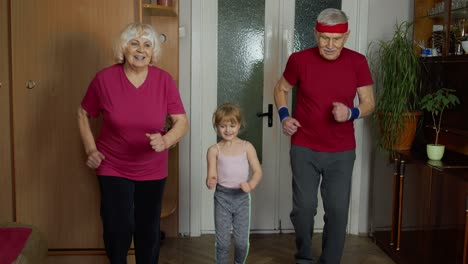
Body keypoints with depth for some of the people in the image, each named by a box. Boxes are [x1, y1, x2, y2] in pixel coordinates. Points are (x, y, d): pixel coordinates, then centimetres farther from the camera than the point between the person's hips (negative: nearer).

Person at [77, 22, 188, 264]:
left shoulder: (164, 80, -11)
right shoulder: (105, 78, -13)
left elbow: (182, 122, -10)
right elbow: (83, 114, 3)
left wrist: (165, 140, -30)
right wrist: (90, 149, -6)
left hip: (152, 169, 2)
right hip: (113, 168, -1)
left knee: (148, 228, 15)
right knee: (118, 228, -1)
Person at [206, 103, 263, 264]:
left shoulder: (247, 147, 0)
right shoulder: (214, 150, -2)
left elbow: (258, 171, -2)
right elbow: (211, 176, -5)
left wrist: (251, 185, -21)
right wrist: (210, 182, -28)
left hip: (242, 197, 1)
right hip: (222, 197, -1)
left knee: (242, 241, 7)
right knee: (222, 241, 5)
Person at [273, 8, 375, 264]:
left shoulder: (357, 62, -5)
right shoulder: (299, 59, -7)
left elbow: (369, 103, 2)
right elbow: (280, 89, 11)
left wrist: (350, 113, -19)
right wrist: (284, 116, -6)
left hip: (342, 152, 1)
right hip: (304, 149, -1)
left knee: (338, 211, 3)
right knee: (304, 207, 1)